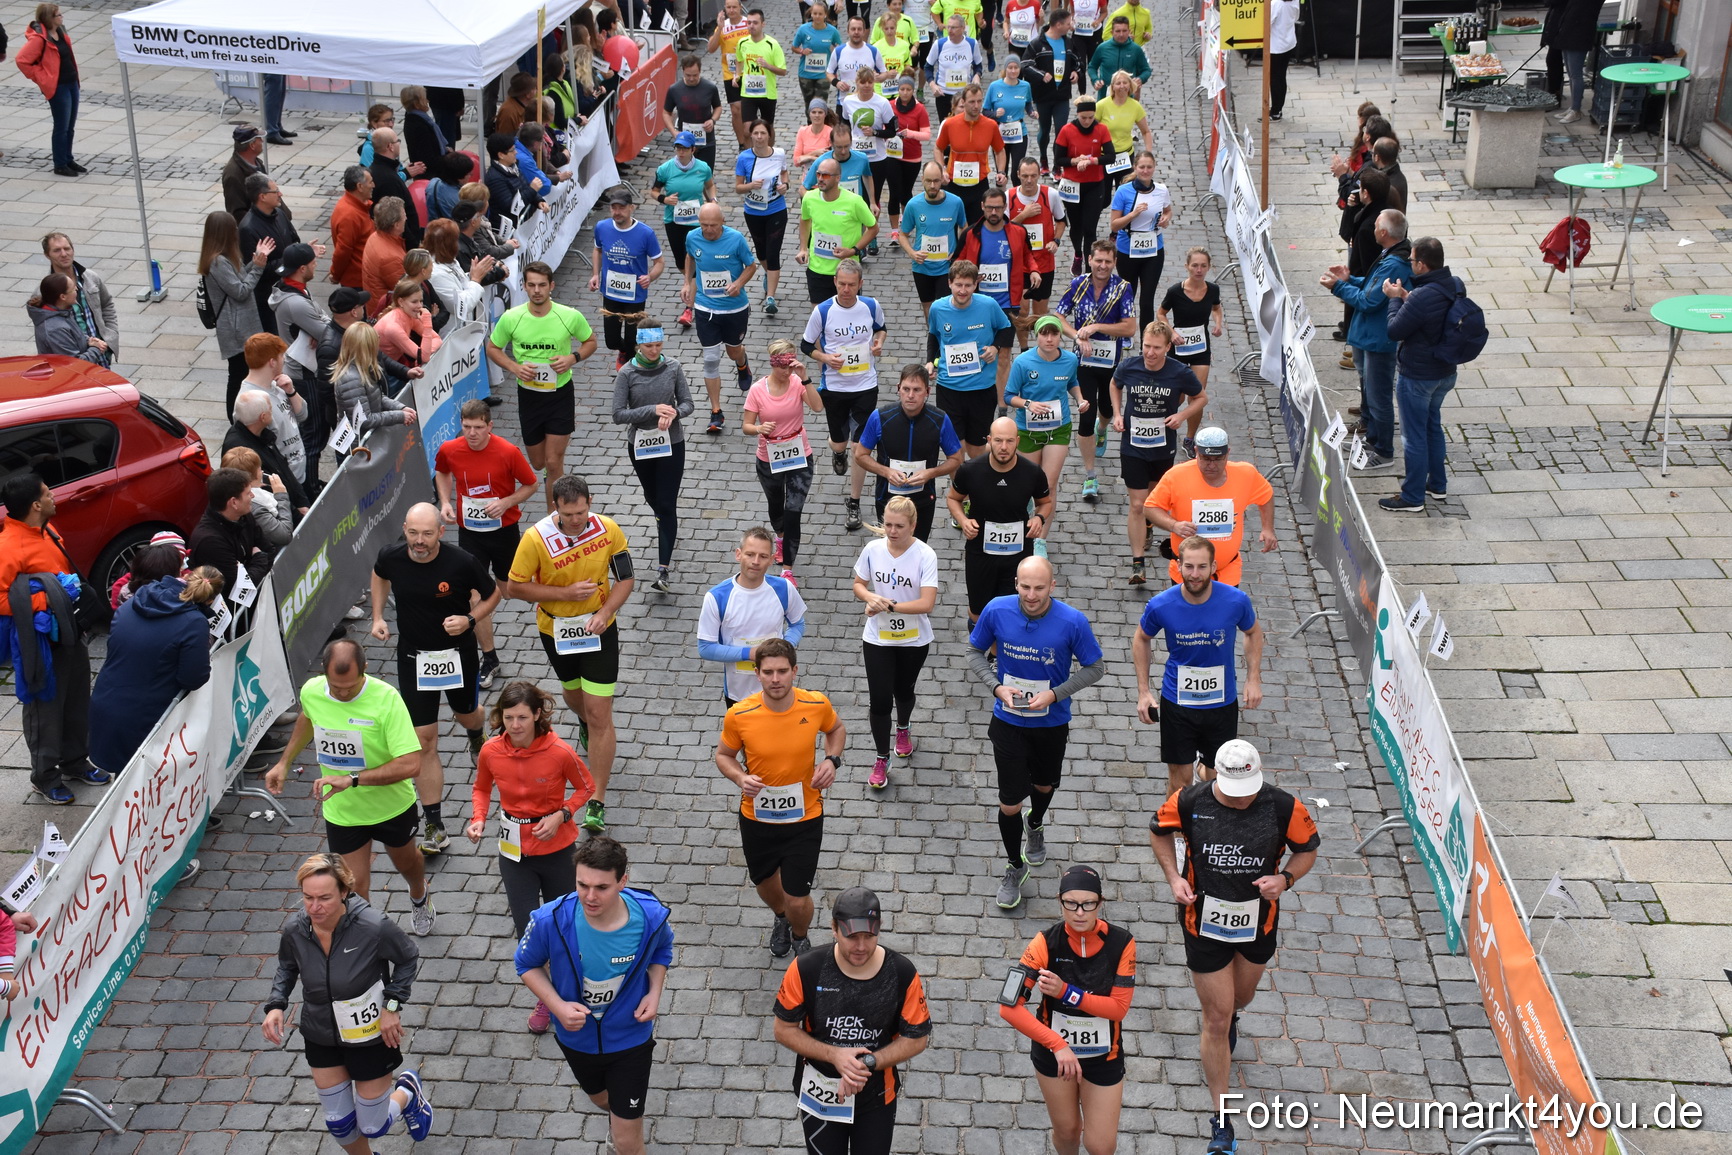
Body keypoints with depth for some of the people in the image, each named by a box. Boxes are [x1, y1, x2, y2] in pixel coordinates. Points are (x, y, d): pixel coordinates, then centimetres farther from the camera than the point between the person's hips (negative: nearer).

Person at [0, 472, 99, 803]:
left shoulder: (46, 530, 5)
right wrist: (45, 601, -27)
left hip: (69, 633, 9)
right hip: (41, 642, -9)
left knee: (77, 703, 21)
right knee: (45, 710, 6)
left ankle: (75, 763, 38)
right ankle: (45, 777, 22)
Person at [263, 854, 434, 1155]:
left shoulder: (373, 927, -30)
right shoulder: (294, 929, -19)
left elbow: (409, 958, -11)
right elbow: (287, 967, 4)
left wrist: (392, 1005, -18)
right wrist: (276, 1005, -11)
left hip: (370, 1037, -3)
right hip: (320, 1037, 4)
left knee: (372, 1128, 9)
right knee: (339, 1124, 15)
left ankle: (408, 1091, 41)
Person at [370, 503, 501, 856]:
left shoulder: (463, 563, -22)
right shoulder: (391, 557, -14)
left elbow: (493, 593, -4)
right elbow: (379, 575, 12)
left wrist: (470, 619, -21)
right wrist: (378, 616, 2)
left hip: (459, 653, -1)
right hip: (413, 657, 1)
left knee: (466, 714, 25)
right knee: (423, 740, -2)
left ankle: (476, 737, 66)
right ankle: (433, 825, 5)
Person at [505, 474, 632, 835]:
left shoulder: (608, 530, -16)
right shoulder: (536, 538, -20)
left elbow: (625, 578, -6)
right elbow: (514, 587, -14)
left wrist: (604, 613, -22)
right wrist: (565, 593, -24)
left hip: (599, 629, -1)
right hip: (556, 631, 1)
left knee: (600, 715, -7)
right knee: (574, 694, 26)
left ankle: (597, 801, 0)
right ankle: (585, 724, 64)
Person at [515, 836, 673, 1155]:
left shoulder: (652, 916, -29)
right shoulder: (550, 921, -33)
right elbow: (528, 964, -10)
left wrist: (655, 992, -17)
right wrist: (557, 1006, -25)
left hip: (630, 1036, -2)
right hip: (577, 1036, 2)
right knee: (601, 1099, 34)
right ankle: (618, 1116, 70)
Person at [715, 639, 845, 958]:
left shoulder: (817, 705, -19)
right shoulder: (739, 715, -21)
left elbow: (836, 729, 6)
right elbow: (723, 755, -2)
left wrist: (832, 760, -13)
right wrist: (740, 778, -23)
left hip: (804, 818, -1)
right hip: (757, 819, 1)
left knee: (797, 901, 2)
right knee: (765, 883, 26)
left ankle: (800, 937, 40)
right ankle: (781, 919, 63)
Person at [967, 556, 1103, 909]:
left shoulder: (1073, 621, -22)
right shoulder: (996, 611, -18)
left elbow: (1095, 667, -8)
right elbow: (975, 652, -1)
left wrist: (1055, 694, -19)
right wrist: (997, 686, -17)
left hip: (1052, 722, 1)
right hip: (1008, 723, 0)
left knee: (1044, 785, 25)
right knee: (1009, 803, 0)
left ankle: (1036, 825, 61)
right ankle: (1015, 867, 26)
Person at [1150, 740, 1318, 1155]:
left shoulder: (1283, 806, -19)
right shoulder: (1190, 801, -19)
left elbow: (1307, 850, -2)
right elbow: (1159, 831, 2)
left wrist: (1285, 878, -22)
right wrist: (1174, 876, -11)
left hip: (1258, 922, 2)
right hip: (1204, 923, -2)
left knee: (1242, 996, 28)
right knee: (1216, 1021, 2)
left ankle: (1231, 1017, 68)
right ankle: (1220, 1119, 15)